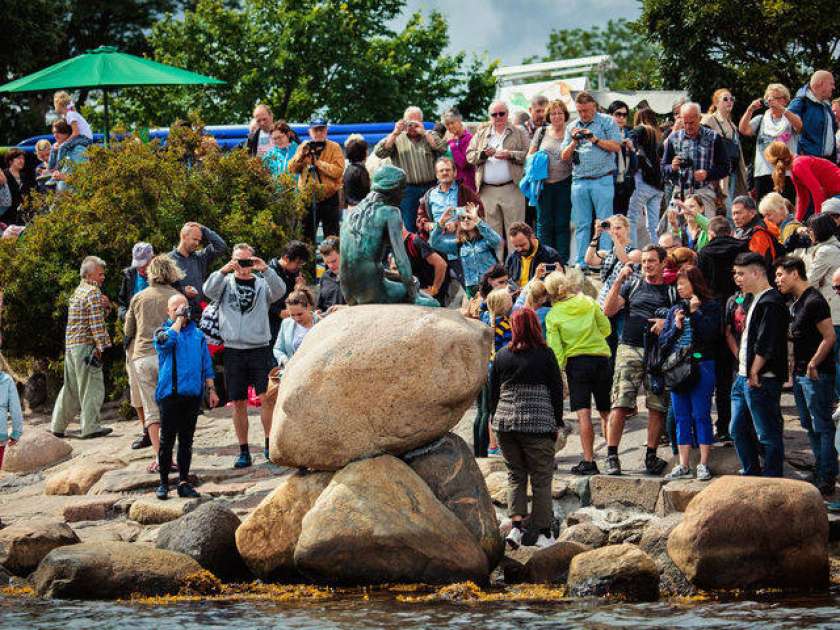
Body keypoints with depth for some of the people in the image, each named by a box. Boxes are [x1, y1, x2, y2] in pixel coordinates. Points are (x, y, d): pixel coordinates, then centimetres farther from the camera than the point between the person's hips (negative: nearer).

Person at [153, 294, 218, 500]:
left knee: (186, 440, 8)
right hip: (170, 394, -3)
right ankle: (164, 483, 5)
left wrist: (211, 390, 12)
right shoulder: (163, 331, 3)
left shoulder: (198, 334, 14)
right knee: (167, 440, -2)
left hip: (193, 394, 3)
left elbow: (206, 365, 17)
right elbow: (166, 340, -22)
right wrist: (178, 319, -12)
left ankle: (184, 482, 13)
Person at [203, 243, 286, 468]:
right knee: (239, 403, 3)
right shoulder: (226, 283, 9)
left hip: (260, 349, -1)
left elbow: (279, 291, -11)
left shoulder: (262, 284, 8)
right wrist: (223, 271, -26)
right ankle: (244, 451, 9)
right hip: (233, 350, 1)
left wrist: (265, 270, -24)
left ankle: (270, 444, -2)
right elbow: (209, 290, -10)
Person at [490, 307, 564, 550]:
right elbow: (557, 389, 0)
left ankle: (516, 525, -2)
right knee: (541, 478, 4)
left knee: (515, 475, 12)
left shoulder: (502, 356, 4)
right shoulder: (545, 355, -4)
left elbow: (493, 392, 11)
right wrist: (557, 422, 8)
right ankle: (544, 532, 6)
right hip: (538, 424, -3)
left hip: (505, 422, 3)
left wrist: (495, 420, 21)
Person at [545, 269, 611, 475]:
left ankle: (588, 462, -11)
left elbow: (556, 348, -6)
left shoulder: (553, 315, -1)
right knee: (606, 412, 12)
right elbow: (606, 329, 10)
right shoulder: (589, 303, 7)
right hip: (601, 358, 3)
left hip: (576, 362, -3)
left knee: (583, 414, -6)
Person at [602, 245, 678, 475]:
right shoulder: (632, 286, 16)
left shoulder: (672, 291, 14)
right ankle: (612, 456, -8)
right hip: (630, 350, 0)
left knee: (657, 406, -2)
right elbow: (608, 310, 5)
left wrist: (667, 323, -9)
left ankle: (651, 456, 7)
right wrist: (618, 281, -3)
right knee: (620, 404, -9)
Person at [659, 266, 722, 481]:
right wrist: (676, 328, -5)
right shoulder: (675, 310, 15)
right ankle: (683, 465, 10)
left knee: (701, 415, -3)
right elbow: (662, 342, 12)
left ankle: (703, 465, 1)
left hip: (701, 366, -6)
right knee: (681, 417, 7)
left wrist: (695, 312, -11)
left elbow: (710, 335, -13)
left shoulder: (710, 306, -1)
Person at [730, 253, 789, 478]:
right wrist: (744, 371, 17)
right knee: (739, 430, 15)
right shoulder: (756, 300, 17)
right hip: (744, 378, 10)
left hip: (761, 382, -10)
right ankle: (752, 477, 24)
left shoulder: (771, 303, -16)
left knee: (768, 434, -4)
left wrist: (755, 374, -18)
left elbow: (765, 345, -22)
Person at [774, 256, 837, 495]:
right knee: (810, 427, 15)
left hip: (817, 374, -10)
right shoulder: (796, 303, 14)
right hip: (800, 374, 10)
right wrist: (796, 364, 13)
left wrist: (813, 364, -20)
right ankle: (821, 472, 23)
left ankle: (826, 480, -3)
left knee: (822, 427, -5)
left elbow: (830, 337, -20)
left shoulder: (814, 301, -16)